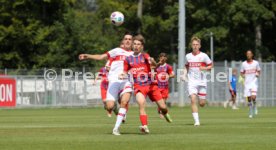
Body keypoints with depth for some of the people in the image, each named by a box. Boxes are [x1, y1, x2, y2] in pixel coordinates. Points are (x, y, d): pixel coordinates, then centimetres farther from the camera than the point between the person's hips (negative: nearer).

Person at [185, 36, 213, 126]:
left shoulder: (203, 56, -2)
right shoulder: (188, 56, 6)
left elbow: (211, 66, 4)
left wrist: (204, 68, -15)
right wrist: (188, 72, 9)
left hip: (202, 82, -1)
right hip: (192, 82, 1)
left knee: (202, 104, 1)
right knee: (193, 100, -19)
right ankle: (196, 121, -19)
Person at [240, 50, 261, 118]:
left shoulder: (256, 63, 2)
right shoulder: (244, 64, 4)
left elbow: (259, 71, 13)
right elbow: (242, 72, 14)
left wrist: (258, 74, -8)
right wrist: (243, 75, -7)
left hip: (254, 82, -2)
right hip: (247, 83, 2)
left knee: (253, 97, -18)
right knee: (249, 98, 0)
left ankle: (255, 107, 13)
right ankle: (251, 113, 13)